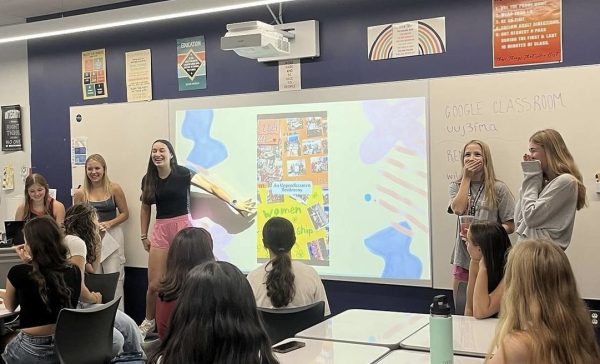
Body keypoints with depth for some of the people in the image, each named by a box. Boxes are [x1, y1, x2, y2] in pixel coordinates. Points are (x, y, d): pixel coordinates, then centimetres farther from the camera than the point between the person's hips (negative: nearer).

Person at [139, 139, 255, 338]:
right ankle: (149, 321, 26)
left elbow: (211, 187, -8)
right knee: (153, 283, 3)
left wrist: (234, 203, -13)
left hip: (182, 226, -3)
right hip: (160, 230, 3)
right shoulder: (148, 180, 6)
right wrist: (144, 236, 15)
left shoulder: (182, 173, -6)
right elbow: (145, 208, 17)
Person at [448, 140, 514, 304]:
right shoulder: (456, 187, 7)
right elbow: (458, 209, -14)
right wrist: (466, 177, -7)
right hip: (463, 259, 3)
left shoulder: (498, 188, -1)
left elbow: (510, 226, -1)